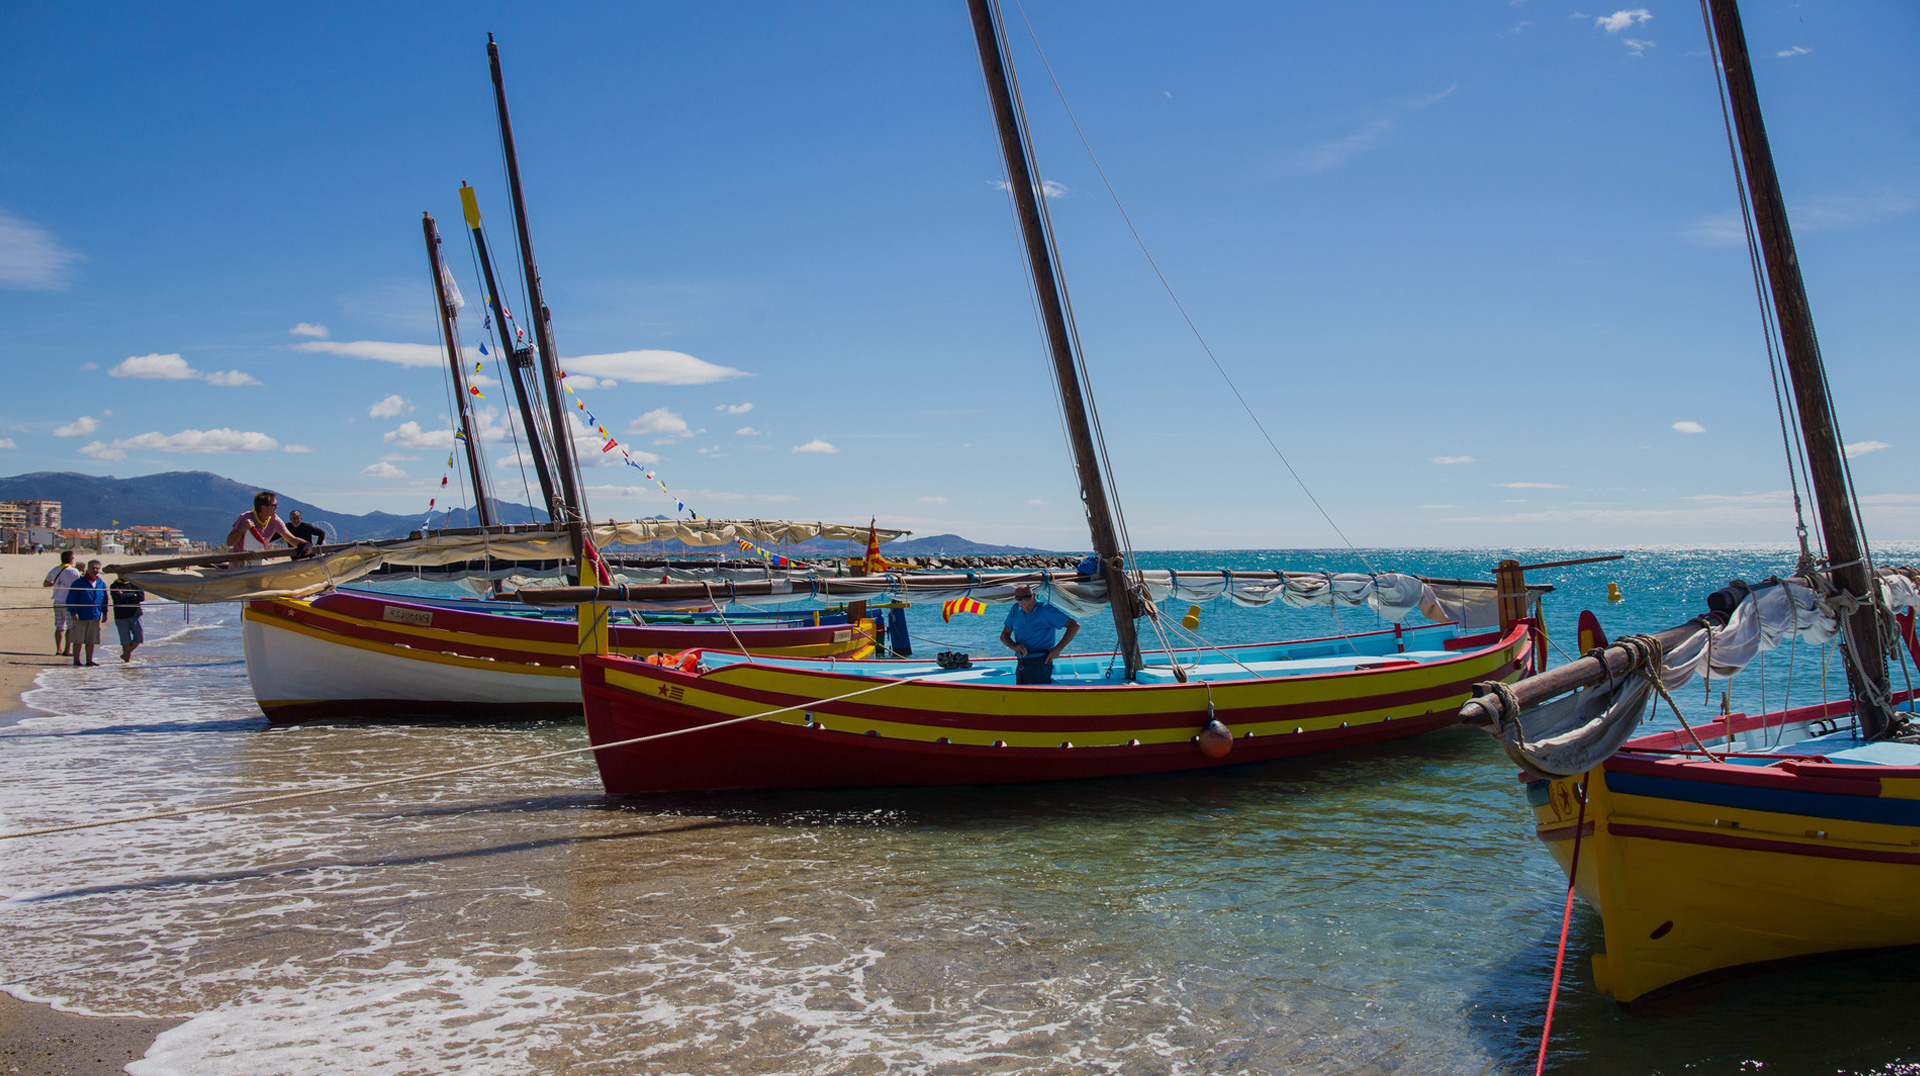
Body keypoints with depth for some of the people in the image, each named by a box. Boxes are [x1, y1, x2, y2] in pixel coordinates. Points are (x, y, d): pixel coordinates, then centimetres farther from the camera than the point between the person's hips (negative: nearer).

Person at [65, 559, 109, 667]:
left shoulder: (102, 584, 9)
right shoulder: (79, 583, -5)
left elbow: (105, 600, 17)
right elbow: (71, 599, -6)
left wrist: (104, 613, 11)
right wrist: (73, 613, -13)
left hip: (95, 616, 4)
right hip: (81, 616, -4)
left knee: (91, 641, 9)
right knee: (78, 640, 1)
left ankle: (89, 659, 16)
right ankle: (76, 660, 9)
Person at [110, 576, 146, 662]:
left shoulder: (133, 584, 11)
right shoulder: (114, 586, 3)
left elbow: (142, 597, -3)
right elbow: (119, 597, -16)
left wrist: (126, 598, -11)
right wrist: (133, 595, -5)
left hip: (134, 616, 3)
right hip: (121, 617, -3)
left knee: (139, 638, -3)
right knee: (126, 640, -3)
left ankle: (126, 654, 17)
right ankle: (127, 658, 6)